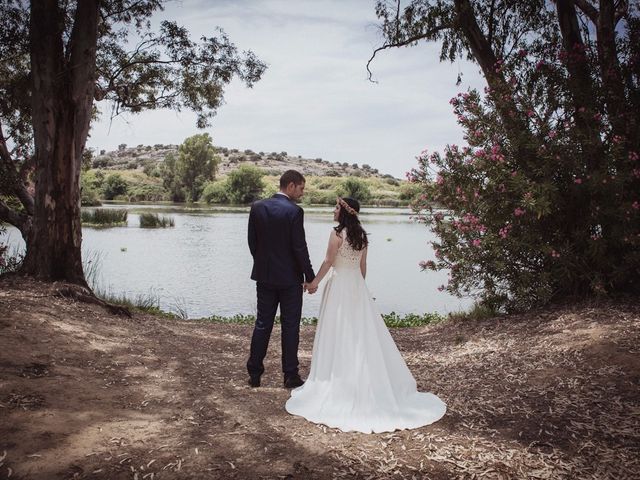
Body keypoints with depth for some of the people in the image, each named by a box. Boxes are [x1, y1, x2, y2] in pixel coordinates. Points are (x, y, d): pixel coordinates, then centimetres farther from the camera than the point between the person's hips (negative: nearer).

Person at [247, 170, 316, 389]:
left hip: (264, 276, 5)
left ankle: (254, 373, 17)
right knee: (290, 327, 6)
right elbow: (299, 247, -15)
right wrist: (310, 277, -7)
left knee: (262, 324, 12)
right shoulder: (294, 211, -15)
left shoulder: (257, 207, 1)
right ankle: (290, 375, 14)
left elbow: (252, 241, 6)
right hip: (289, 278, -5)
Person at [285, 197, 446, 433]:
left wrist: (315, 281, 1)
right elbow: (363, 266, 12)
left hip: (339, 285, -7)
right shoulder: (362, 235, 7)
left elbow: (329, 262, -11)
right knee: (361, 333, 11)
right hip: (357, 286, 7)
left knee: (340, 334, 1)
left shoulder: (337, 233, -13)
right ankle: (365, 381, 18)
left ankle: (340, 382, 9)